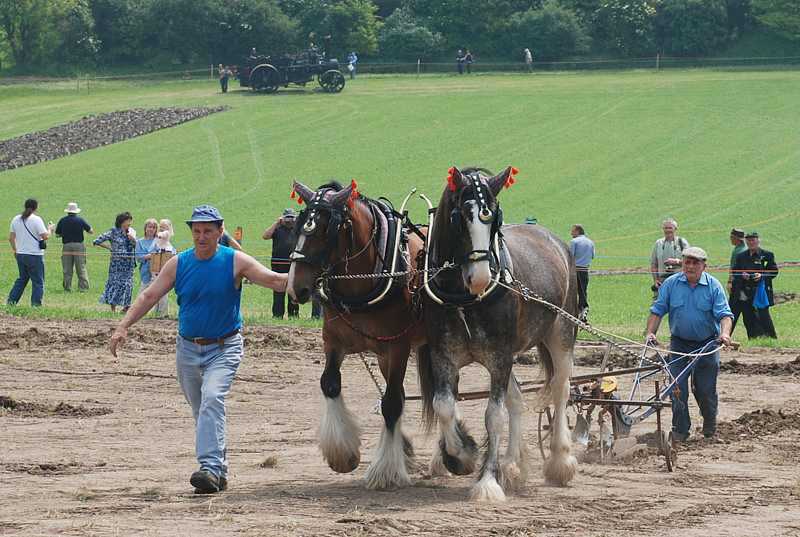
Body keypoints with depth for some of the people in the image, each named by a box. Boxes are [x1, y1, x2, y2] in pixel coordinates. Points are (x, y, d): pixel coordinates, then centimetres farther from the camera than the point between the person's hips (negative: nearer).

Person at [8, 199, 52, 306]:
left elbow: (11, 238, 10)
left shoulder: (16, 219, 6)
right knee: (38, 281, 3)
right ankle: (36, 304, 0)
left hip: (20, 255, 6)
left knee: (22, 279, 20)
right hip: (35, 255, -6)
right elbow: (45, 236, -14)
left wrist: (15, 250, 23)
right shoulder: (36, 220, -12)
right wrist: (50, 229, 6)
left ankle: (11, 300, 16)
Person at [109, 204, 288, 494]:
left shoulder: (235, 262, -7)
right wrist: (123, 327, -14)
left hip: (224, 348, -4)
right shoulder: (178, 264, 0)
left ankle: (211, 468, -34)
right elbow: (149, 296, -3)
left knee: (212, 398, -25)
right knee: (201, 411, 11)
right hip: (188, 348, 4)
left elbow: (273, 280, -13)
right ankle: (219, 471, 25)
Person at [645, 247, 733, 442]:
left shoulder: (713, 286, -6)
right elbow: (657, 310, 2)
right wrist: (651, 332, -11)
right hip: (679, 343, 1)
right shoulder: (670, 284, 0)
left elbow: (724, 314, -14)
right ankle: (680, 429, 5)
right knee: (677, 388, -5)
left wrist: (725, 333, -32)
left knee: (705, 389, 4)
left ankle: (710, 426, 24)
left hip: (707, 344, -1)